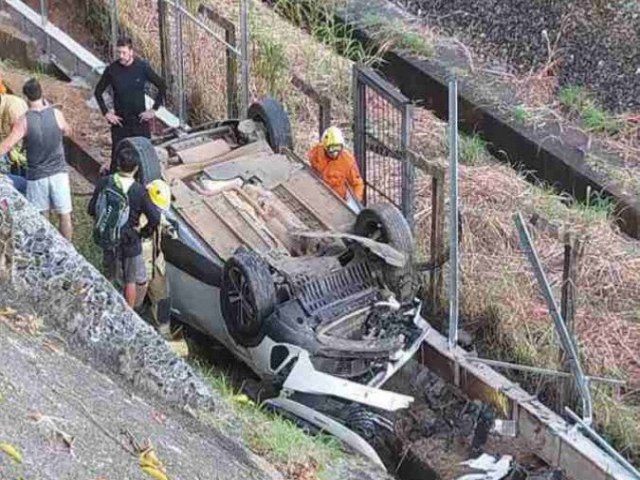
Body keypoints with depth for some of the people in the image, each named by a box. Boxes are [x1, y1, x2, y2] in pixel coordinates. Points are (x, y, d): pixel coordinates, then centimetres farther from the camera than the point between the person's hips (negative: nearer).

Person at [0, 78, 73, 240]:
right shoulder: (56, 114, -9)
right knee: (65, 214, 12)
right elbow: (67, 132, 11)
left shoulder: (24, 121, -14)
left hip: (36, 175, -1)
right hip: (58, 172, 1)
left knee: (42, 218, 14)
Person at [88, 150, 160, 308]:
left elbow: (91, 210, -4)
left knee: (109, 277, 25)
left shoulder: (104, 183, -11)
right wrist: (144, 232, -3)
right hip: (129, 242, -4)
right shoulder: (138, 191, -22)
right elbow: (155, 218, -22)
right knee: (130, 281, 15)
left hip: (105, 239, 4)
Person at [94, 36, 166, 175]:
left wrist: (154, 109, -3)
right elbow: (98, 91, 5)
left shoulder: (142, 67, -9)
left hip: (140, 120, 0)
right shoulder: (111, 70, -8)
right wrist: (106, 113, -2)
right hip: (119, 121, 0)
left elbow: (162, 86, 0)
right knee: (117, 154, 1)